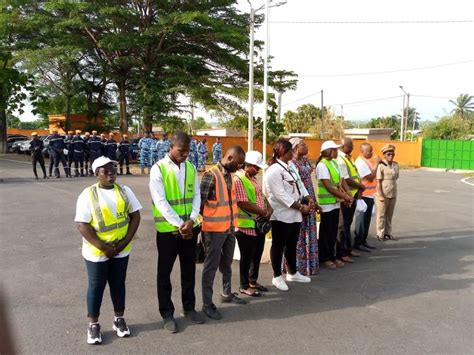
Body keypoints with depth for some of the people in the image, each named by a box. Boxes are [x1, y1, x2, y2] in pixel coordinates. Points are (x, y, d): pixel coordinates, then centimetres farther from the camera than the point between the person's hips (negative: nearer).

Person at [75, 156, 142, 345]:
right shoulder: (88, 194, -11)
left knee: (118, 284, 15)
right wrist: (103, 247, -17)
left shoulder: (125, 191, 1)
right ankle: (93, 324, 25)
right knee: (96, 287, 9)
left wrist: (126, 241, -10)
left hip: (121, 250, 3)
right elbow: (82, 225, -15)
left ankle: (119, 319, 31)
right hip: (96, 252, -3)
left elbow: (135, 216, 1)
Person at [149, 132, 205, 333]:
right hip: (167, 230, -4)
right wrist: (179, 224, -19)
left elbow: (196, 196, 3)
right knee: (165, 273, 9)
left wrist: (191, 221, -12)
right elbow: (160, 202, -16)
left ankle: (189, 308, 32)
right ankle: (167, 314, 23)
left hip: (190, 228, 5)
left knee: (189, 270, 16)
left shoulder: (191, 168, 5)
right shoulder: (158, 169, -10)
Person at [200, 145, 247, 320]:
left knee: (226, 264, 22)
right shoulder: (211, 175, -19)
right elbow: (200, 202, -18)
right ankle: (207, 304, 16)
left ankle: (227, 294, 40)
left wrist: (233, 223, 14)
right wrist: (207, 223, -9)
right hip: (214, 229, -8)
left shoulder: (229, 174, 7)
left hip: (229, 227, 8)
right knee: (211, 266, 4)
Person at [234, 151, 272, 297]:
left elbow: (261, 195, 17)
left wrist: (269, 208, -3)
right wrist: (263, 212, -14)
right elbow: (243, 204, -23)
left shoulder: (253, 178, 13)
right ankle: (244, 286, 19)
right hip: (246, 225, -9)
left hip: (259, 223, 9)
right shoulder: (238, 179, -18)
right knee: (247, 257, 4)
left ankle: (253, 281, 34)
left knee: (257, 255, 18)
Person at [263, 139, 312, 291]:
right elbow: (281, 195, -22)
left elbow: (299, 184, 12)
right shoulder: (273, 170, -18)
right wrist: (301, 207, -18)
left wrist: (308, 200, -3)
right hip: (281, 215, -8)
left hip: (294, 214, 8)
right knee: (279, 246, 5)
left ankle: (292, 273, 35)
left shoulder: (291, 165, 10)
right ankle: (277, 277, 19)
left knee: (292, 245, 19)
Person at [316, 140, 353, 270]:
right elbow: (329, 187, -18)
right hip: (326, 204, -8)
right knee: (326, 232, 2)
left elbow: (340, 182, 10)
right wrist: (345, 196, -12)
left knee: (333, 232, 14)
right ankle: (324, 259, 14)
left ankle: (332, 256, 24)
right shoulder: (322, 165, -15)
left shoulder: (334, 163, 11)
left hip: (336, 202, 8)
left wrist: (347, 196, -4)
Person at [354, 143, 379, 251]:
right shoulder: (360, 162, -17)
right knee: (361, 220, -3)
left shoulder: (367, 161, 13)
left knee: (366, 220, 15)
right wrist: (376, 164, -16)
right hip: (364, 195, -10)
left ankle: (363, 241, 24)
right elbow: (370, 177, -20)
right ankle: (357, 243, 5)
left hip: (369, 195, 10)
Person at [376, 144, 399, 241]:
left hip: (393, 194, 5)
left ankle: (388, 233, 22)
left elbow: (395, 179, 11)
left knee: (389, 215, 12)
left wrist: (395, 193, 7)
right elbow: (378, 182, -11)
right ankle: (380, 234, 13)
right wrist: (380, 195, -14)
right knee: (381, 215, 4)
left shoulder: (396, 166, 6)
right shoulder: (381, 166, -10)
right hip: (383, 195, -5)